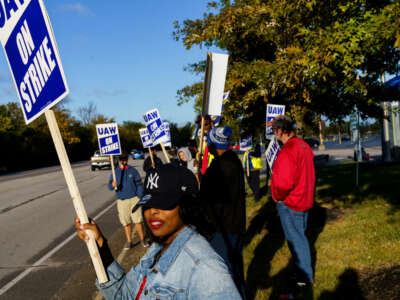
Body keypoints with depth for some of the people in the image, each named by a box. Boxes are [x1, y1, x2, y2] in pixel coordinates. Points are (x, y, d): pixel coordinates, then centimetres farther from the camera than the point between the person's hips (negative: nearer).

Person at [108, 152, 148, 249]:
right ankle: (129, 241, 17)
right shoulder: (115, 172, 6)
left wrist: (140, 197, -4)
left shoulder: (133, 170, 2)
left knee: (138, 220, -2)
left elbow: (139, 184, 3)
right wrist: (113, 185, -23)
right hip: (121, 200, 2)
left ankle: (142, 239, 11)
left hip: (134, 199, -1)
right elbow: (109, 186, 0)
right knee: (126, 222, 6)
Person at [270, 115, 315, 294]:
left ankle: (304, 278, 15)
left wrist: (277, 197, -12)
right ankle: (305, 271, 35)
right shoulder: (304, 146, 6)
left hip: (289, 203, -9)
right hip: (305, 200, 10)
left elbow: (285, 182, -29)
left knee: (295, 239, 3)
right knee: (300, 236, 21)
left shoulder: (287, 151, -25)